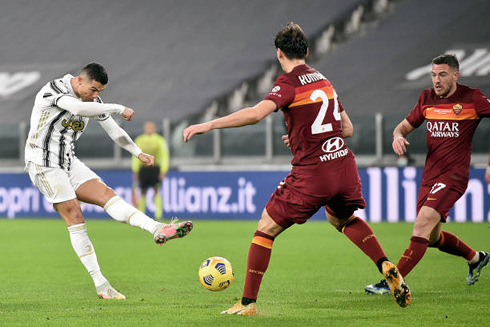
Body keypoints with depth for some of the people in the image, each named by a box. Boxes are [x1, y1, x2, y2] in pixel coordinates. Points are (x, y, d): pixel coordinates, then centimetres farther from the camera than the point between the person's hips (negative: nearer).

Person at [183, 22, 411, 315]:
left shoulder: (289, 83, -7)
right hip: (344, 164, 7)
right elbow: (347, 128, 20)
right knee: (343, 219, 35)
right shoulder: (323, 80, 14)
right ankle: (387, 268, 21)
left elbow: (256, 114, -23)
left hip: (311, 173, -7)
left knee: (266, 229, 5)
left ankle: (248, 303, 4)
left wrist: (208, 125, -21)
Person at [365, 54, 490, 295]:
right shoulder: (426, 98, 8)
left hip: (454, 174, -7)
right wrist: (398, 135, -8)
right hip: (429, 174, 7)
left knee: (423, 224, -22)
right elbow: (406, 125, 19)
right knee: (433, 237, 14)